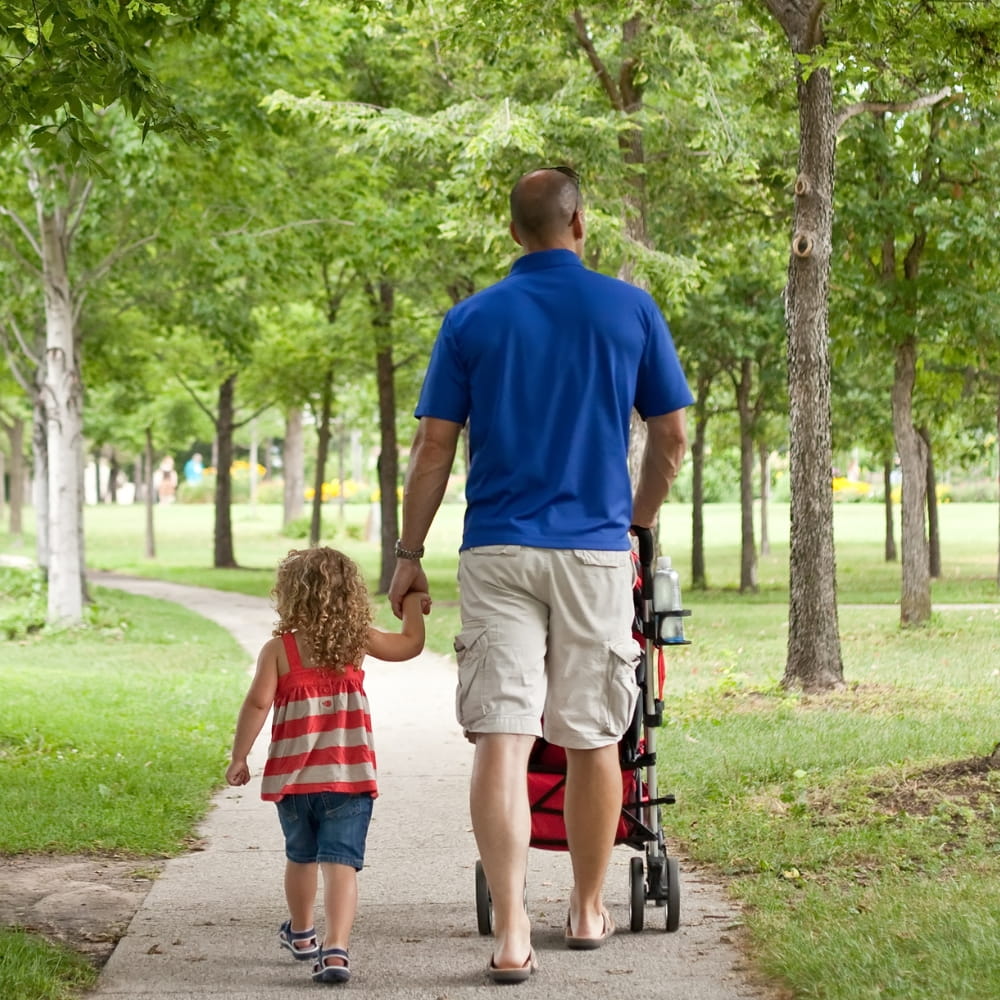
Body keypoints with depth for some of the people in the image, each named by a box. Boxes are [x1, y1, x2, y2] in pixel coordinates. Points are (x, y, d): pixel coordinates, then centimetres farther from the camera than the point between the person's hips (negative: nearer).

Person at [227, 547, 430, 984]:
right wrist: (413, 607, 30)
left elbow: (257, 704, -10)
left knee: (301, 856, 21)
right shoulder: (358, 641, 0)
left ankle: (301, 934, 42)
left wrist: (239, 757, -1)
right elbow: (410, 644, 12)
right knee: (341, 862, -7)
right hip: (350, 776, -1)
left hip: (293, 776, 1)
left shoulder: (278, 649, -5)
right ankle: (336, 949, -24)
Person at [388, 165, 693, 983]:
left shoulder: (471, 319, 4)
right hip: (595, 552, 0)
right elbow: (672, 437, 6)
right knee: (593, 741, 13)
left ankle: (511, 935, -14)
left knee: (501, 739, -5)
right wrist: (641, 519, 22)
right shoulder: (630, 310, 4)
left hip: (497, 553, 0)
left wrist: (410, 556, 8)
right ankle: (588, 911, 26)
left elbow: (434, 446, 1)